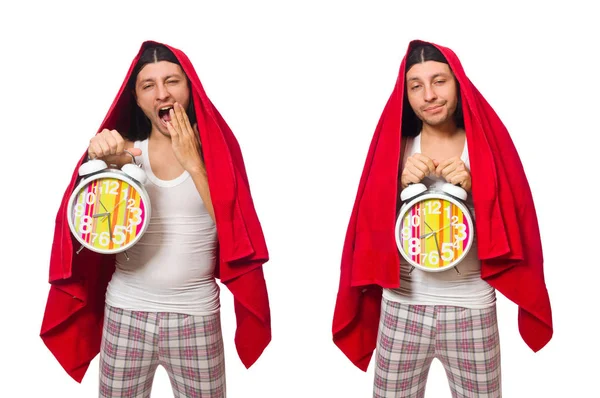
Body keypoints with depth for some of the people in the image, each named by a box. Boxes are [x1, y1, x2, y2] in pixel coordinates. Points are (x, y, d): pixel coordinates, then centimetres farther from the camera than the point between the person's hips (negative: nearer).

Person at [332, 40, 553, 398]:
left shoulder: (486, 143, -1)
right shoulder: (396, 146, 2)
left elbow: (510, 228, -2)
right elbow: (373, 226, -1)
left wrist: (473, 190, -17)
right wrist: (401, 186, -17)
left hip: (471, 307, 0)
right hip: (403, 304, 1)